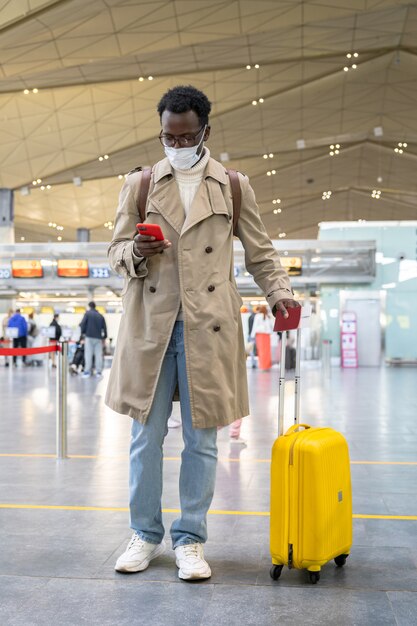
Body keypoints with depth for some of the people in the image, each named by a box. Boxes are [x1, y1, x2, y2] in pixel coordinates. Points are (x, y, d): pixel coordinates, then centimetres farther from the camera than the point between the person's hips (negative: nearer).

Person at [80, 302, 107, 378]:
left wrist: (83, 332, 11)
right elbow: (104, 327, 12)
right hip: (98, 337, 3)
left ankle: (87, 372, -3)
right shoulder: (100, 316, 14)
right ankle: (98, 372, 1)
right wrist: (104, 337, 19)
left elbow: (82, 324, -4)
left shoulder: (87, 313, 2)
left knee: (88, 355, -1)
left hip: (89, 337, -3)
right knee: (99, 355, 3)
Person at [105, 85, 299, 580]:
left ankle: (190, 539, 18)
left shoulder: (234, 186, 11)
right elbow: (116, 249, 12)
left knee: (201, 438, 4)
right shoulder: (139, 183, 11)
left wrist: (279, 292, -4)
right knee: (145, 435, 5)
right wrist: (136, 253, -11)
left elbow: (260, 252, 13)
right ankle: (145, 534, 22)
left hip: (207, 327, 0)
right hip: (150, 323, 1)